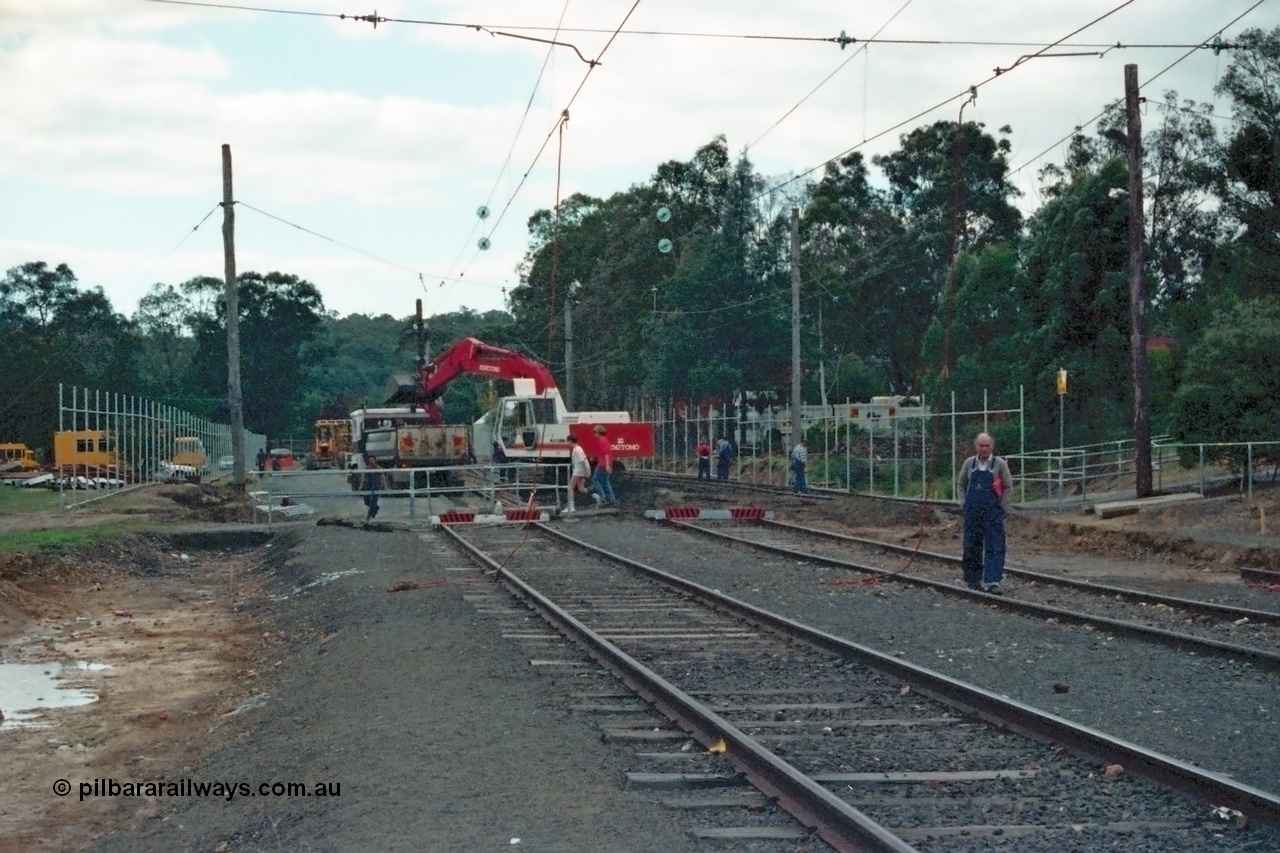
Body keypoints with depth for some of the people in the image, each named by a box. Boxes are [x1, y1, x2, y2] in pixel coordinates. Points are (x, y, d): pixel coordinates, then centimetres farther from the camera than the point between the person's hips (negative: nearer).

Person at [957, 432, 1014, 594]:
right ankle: (973, 579, 20)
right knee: (972, 546, 8)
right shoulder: (969, 463, 4)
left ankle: (992, 581, -8)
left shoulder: (1000, 464, -4)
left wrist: (1001, 507, -4)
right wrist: (964, 504, 6)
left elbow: (1008, 487, 1)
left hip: (993, 512, -3)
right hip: (972, 512, 3)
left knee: (994, 548, -7)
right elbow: (961, 484, 14)